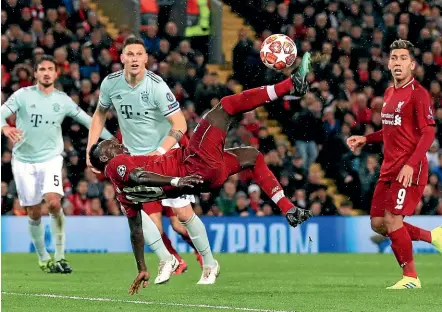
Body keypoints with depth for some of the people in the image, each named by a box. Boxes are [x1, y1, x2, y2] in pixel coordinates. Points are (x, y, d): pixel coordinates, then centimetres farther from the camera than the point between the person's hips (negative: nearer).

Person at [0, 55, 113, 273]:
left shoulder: (63, 100, 3)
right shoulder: (23, 95, -3)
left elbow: (87, 120, 9)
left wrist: (111, 141, 5)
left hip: (50, 158, 0)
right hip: (24, 160, 0)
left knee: (54, 202, -23)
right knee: (34, 213, 3)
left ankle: (59, 256, -14)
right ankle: (43, 259, 22)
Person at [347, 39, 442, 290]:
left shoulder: (418, 93, -10)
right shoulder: (389, 93, 15)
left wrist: (411, 165, -24)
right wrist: (365, 139, 16)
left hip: (409, 168, -9)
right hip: (389, 167, 9)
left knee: (392, 219, -13)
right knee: (378, 223, 6)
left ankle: (411, 277, 0)